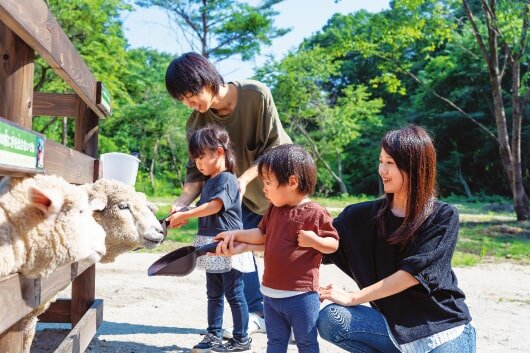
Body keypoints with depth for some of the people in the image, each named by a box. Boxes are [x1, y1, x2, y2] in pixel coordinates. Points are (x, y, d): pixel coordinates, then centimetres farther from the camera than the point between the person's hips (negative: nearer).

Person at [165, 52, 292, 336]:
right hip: (244, 195, 4)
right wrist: (182, 203, -32)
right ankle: (255, 314, 10)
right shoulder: (197, 122, -15)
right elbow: (198, 171, -15)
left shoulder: (256, 95, -26)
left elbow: (275, 148, -24)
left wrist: (244, 179, -35)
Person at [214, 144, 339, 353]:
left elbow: (333, 244, -8)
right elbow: (262, 234, 20)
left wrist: (313, 240, -25)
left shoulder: (315, 213, -14)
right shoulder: (274, 210, 7)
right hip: (271, 293, 7)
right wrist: (235, 235, 15)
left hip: (300, 296, -7)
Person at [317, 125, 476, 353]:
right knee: (330, 320, -21)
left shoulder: (443, 217, -8)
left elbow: (413, 273, -17)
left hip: (444, 330, -3)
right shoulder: (365, 215, 1)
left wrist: (352, 298, -18)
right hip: (395, 325, 4)